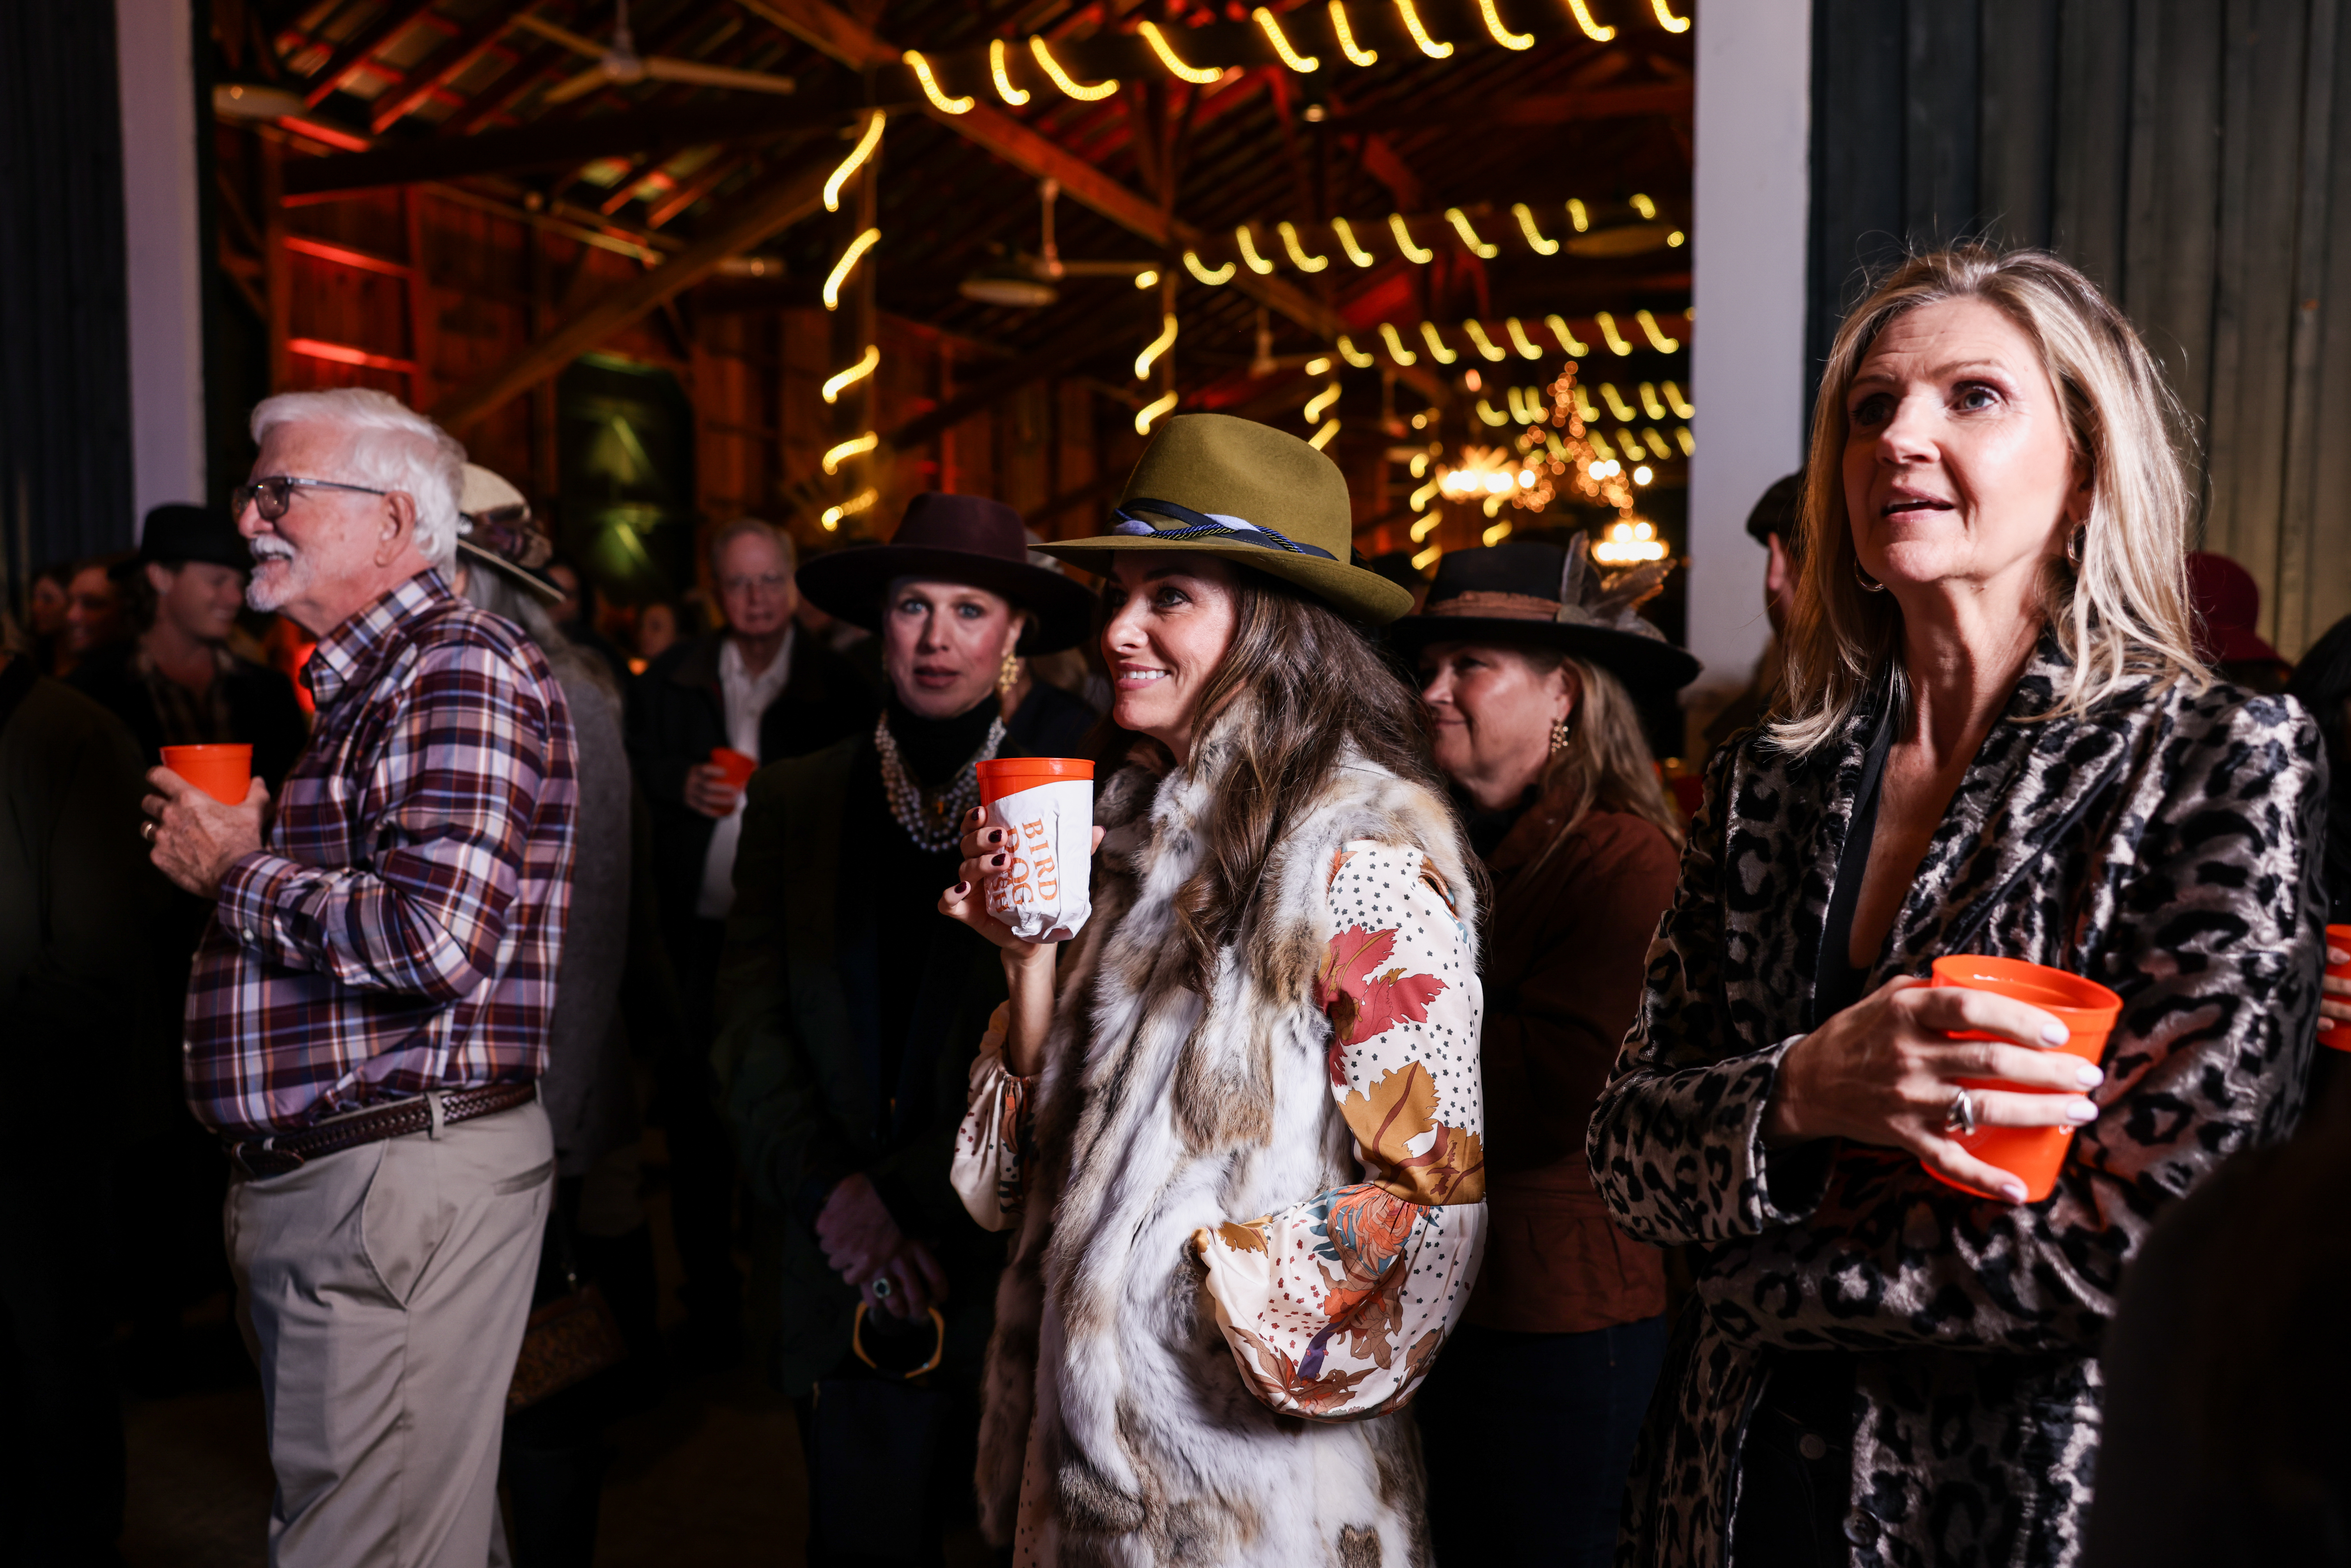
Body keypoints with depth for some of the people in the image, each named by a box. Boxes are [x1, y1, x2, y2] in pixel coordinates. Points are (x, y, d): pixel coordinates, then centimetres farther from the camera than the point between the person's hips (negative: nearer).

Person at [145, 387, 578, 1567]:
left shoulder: (465, 669, -13)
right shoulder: (345, 689, 18)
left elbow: (438, 941, -25)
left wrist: (237, 872, -11)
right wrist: (221, 856, 12)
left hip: (403, 1186, -10)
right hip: (294, 1188, 10)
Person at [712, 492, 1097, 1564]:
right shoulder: (795, 799, 8)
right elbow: (753, 1024, 5)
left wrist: (911, 1194, -14)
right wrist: (831, 1194, -8)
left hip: (1024, 1269, -3)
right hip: (845, 1287, 3)